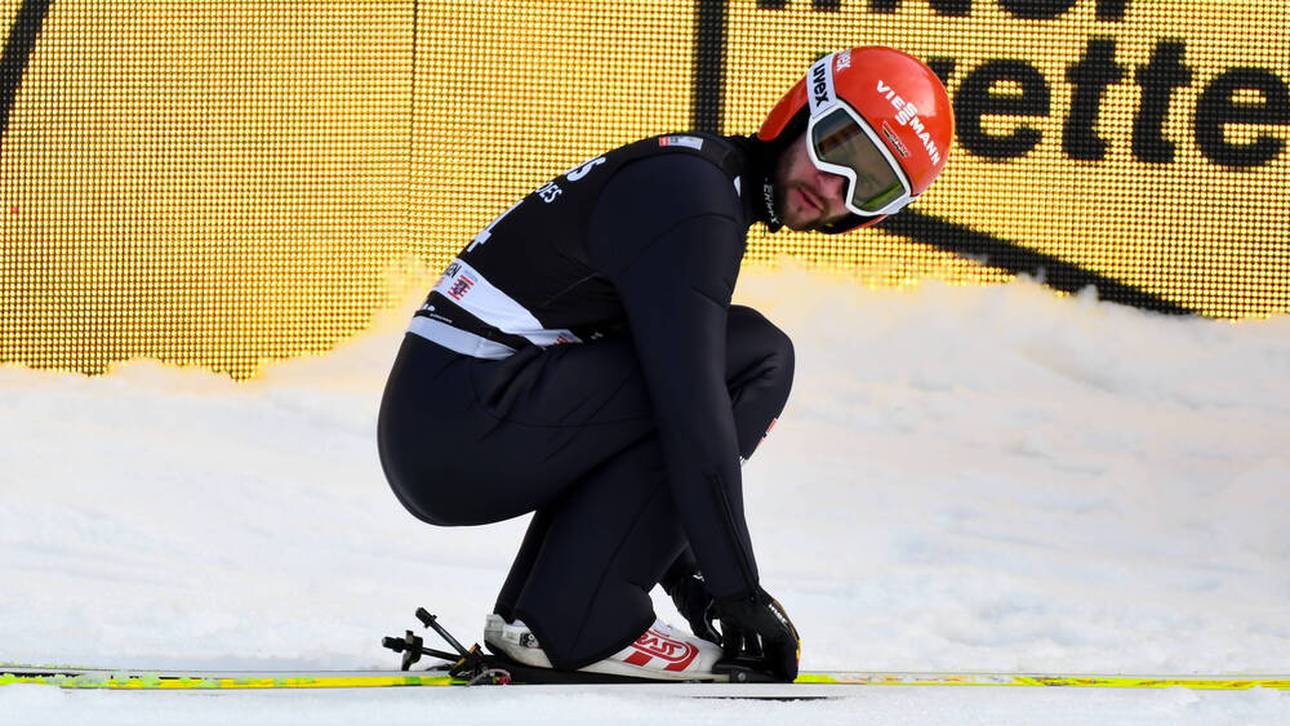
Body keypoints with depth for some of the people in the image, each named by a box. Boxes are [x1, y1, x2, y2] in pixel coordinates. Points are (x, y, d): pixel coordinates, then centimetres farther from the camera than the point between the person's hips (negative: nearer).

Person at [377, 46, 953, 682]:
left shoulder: (707, 175, 19)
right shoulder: (688, 196, -13)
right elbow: (690, 403, -20)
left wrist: (690, 577, 23)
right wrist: (739, 593, -16)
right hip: (460, 432, -10)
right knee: (755, 358, -13)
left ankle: (528, 611, 13)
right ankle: (579, 621, -13)